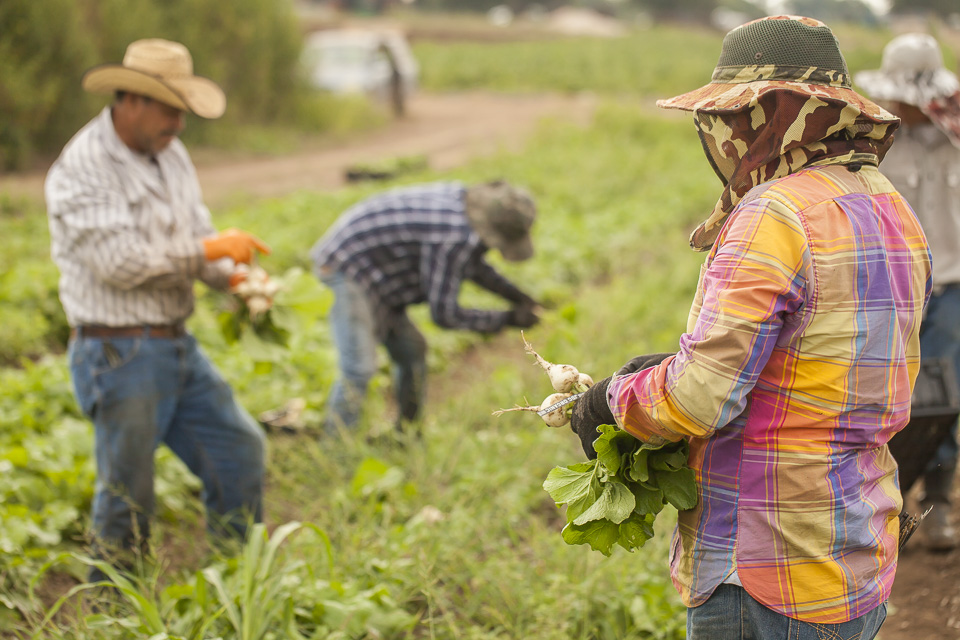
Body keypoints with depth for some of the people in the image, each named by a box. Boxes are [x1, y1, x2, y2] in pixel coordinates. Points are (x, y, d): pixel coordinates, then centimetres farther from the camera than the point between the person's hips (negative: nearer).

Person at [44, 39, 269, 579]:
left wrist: (230, 277, -7)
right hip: (119, 355, -8)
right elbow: (119, 261, -24)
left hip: (178, 346, 8)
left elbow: (196, 233, 14)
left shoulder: (171, 154, 9)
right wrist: (210, 250, -19)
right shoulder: (80, 169, -16)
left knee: (240, 449, 12)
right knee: (127, 495, 0)